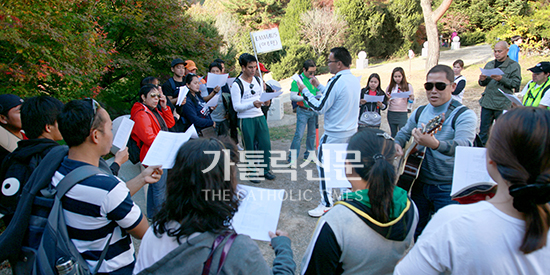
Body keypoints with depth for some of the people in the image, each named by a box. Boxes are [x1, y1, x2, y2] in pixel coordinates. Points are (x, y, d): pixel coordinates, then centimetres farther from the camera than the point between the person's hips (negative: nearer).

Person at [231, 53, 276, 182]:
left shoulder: (258, 80, 9)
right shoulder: (237, 84, -11)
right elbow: (236, 106, -14)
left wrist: (265, 101, -4)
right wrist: (252, 104, -27)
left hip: (260, 116, 5)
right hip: (246, 119, -5)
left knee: (266, 144, 6)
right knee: (249, 147, 6)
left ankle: (266, 169, 23)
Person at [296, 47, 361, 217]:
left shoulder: (337, 81, -20)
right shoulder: (355, 80, 6)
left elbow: (320, 108, -18)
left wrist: (304, 91, -9)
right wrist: (319, 86, 22)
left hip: (334, 135, -8)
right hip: (351, 132, 9)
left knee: (324, 166, 4)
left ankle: (326, 204, 12)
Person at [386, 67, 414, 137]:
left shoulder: (408, 86, 2)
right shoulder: (390, 87, 6)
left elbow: (411, 101, 5)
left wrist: (411, 98, -17)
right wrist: (387, 99, -9)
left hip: (403, 113, -2)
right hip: (391, 113, 2)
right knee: (393, 134, 10)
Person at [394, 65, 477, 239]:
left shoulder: (464, 115, -13)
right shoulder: (419, 112, 5)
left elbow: (465, 146, -31)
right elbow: (404, 132, 21)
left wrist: (434, 144, -50)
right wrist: (397, 144, -3)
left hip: (448, 188, -5)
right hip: (419, 183, 5)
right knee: (415, 233, 19)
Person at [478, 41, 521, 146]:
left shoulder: (514, 65, 1)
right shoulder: (489, 64, 14)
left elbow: (516, 83, -8)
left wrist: (501, 79, -21)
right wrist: (482, 80, -5)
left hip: (503, 104, -4)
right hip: (487, 102, 4)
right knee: (484, 129, 7)